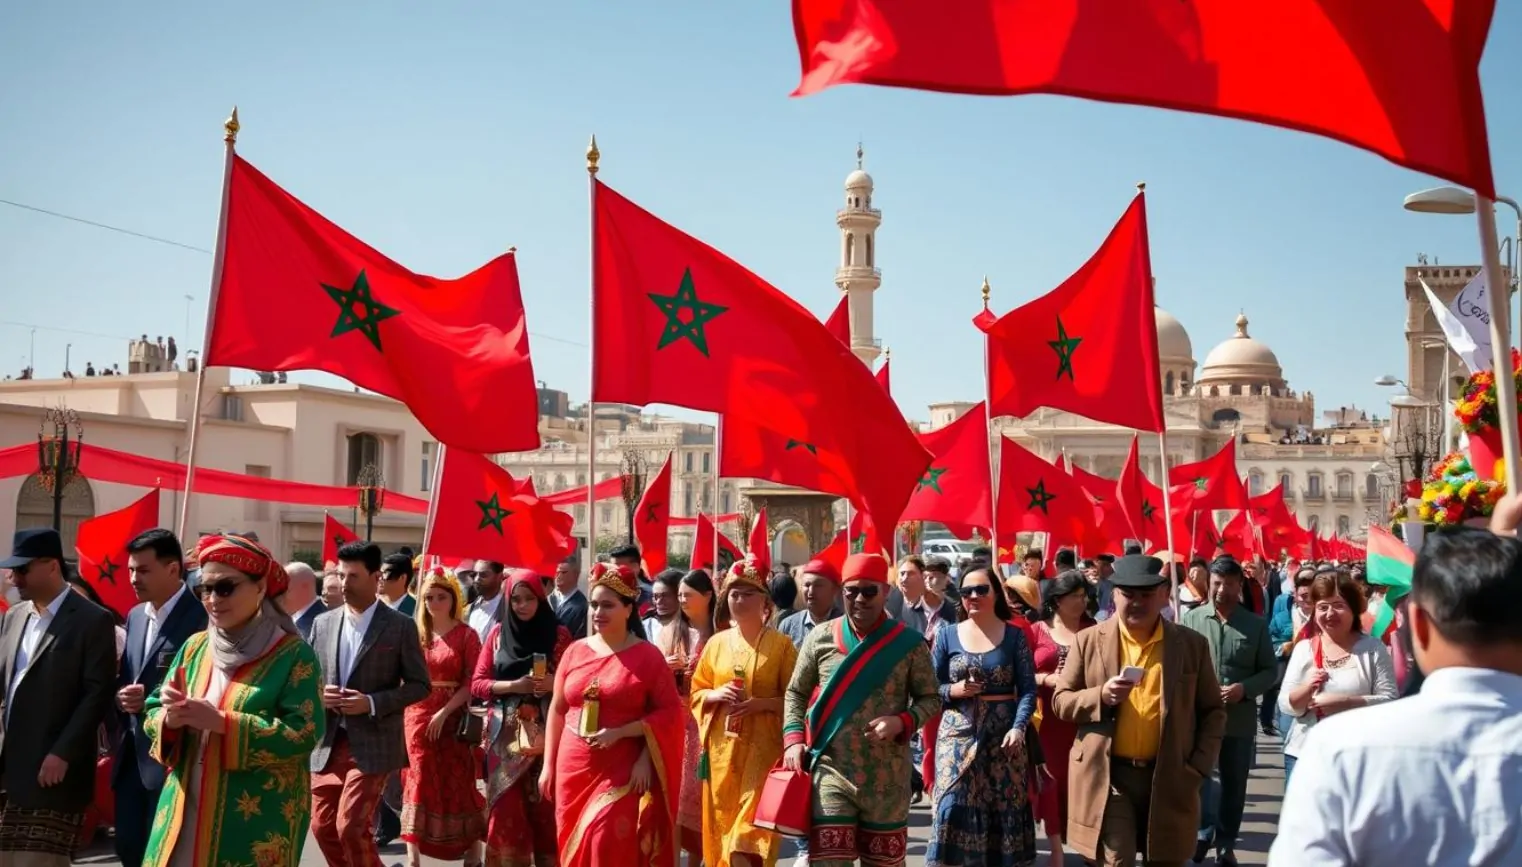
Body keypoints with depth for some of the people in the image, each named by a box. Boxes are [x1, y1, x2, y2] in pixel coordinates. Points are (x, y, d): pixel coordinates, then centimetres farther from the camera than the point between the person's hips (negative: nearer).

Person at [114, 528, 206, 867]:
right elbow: (126, 677, 19)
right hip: (131, 753, 8)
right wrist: (120, 696, -2)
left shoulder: (201, 617, -13)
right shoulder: (135, 616, 13)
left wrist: (151, 698, -19)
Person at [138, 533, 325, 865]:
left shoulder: (294, 655, -7)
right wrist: (170, 719, -12)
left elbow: (303, 733, -16)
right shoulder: (194, 647, 9)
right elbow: (152, 715, 12)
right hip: (186, 812, 5)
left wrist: (220, 721, -20)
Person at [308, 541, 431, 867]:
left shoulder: (400, 626, -5)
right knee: (323, 827, 8)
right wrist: (319, 694, -8)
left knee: (350, 827, -10)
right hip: (328, 743, 5)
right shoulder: (323, 623, 8)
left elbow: (420, 685, -4)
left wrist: (372, 703, -16)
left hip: (372, 745, -5)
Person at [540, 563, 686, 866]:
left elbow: (671, 711, -6)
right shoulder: (575, 651, 6)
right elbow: (557, 710, 12)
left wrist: (620, 733, -15)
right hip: (573, 768, 4)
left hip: (622, 772, -4)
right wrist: (548, 765, 10)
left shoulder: (647, 655, -4)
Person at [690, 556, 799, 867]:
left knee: (748, 838, -10)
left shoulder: (781, 645, -2)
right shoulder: (716, 643, 8)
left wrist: (760, 704, -17)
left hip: (763, 748, -4)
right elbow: (696, 692, 14)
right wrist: (716, 695, -7)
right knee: (722, 824, 8)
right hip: (722, 748, 4)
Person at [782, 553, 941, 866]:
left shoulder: (909, 643, -2)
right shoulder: (820, 638, 2)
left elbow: (931, 698, 4)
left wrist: (902, 722, -15)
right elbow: (796, 693, 11)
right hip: (831, 771, 0)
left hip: (887, 778, 0)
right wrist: (794, 739, -3)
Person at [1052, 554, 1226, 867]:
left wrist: (1199, 766, -4)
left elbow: (1212, 710, 8)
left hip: (1170, 778, 2)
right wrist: (1100, 697, -16)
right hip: (1108, 776, -1)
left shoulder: (1192, 644, 3)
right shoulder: (1089, 640, 0)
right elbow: (1060, 701, 4)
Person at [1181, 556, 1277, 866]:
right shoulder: (1192, 619, -1)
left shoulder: (1256, 624, 1)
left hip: (1240, 718, 1)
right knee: (1198, 777, 5)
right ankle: (1203, 831, 27)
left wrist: (1245, 688, -14)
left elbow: (1270, 670, 2)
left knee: (1234, 785, 12)